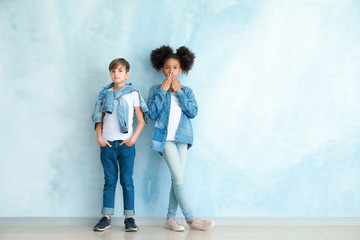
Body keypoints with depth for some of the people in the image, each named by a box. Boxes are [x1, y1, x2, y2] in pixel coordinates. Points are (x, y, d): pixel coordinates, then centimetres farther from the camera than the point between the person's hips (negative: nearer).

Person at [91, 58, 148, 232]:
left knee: (127, 181, 1)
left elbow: (141, 121, 2)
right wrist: (99, 137, -1)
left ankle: (129, 218, 7)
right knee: (109, 181, 6)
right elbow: (99, 118, 13)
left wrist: (133, 138, -9)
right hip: (107, 143, 2)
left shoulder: (133, 94, 3)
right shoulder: (105, 93, 11)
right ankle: (106, 217, 11)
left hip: (126, 143, -2)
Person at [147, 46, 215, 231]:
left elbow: (193, 112, -2)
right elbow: (152, 113, -7)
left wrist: (178, 91, -5)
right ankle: (190, 219, -3)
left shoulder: (187, 91, 14)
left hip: (182, 137, 3)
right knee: (179, 178, -10)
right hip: (166, 138, -3)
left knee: (177, 179, 2)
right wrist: (163, 90, -7)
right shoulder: (156, 90, 7)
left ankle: (170, 218, 11)